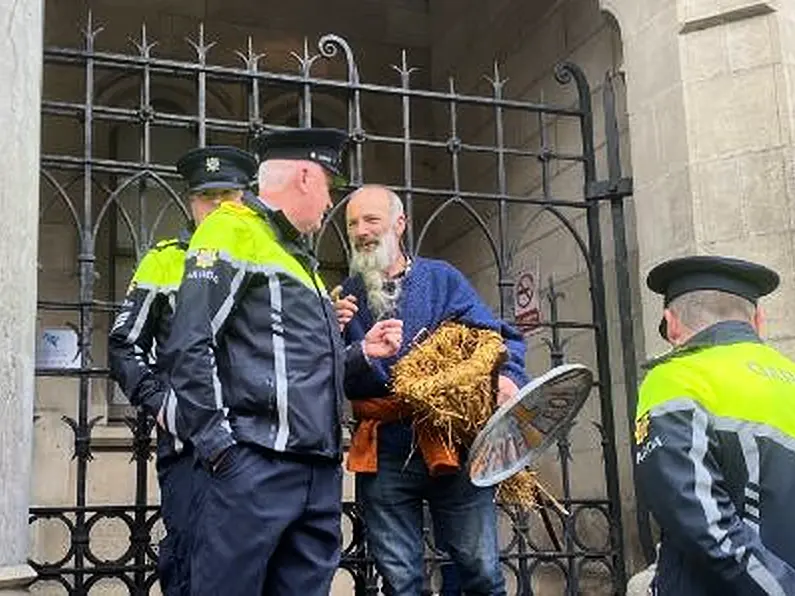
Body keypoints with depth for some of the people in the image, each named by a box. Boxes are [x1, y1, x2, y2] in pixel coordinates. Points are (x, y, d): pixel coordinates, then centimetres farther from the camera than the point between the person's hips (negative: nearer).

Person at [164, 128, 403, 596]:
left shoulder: (299, 257, 26)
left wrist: (362, 354, 18)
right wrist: (217, 443, -17)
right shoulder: (234, 229, -3)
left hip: (320, 471, 9)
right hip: (256, 465, -9)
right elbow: (191, 346, -14)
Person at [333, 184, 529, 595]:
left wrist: (508, 376, -18)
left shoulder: (441, 279, 7)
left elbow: (500, 337, 3)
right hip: (384, 457, 2)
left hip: (454, 443, -1)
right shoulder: (345, 297, 11)